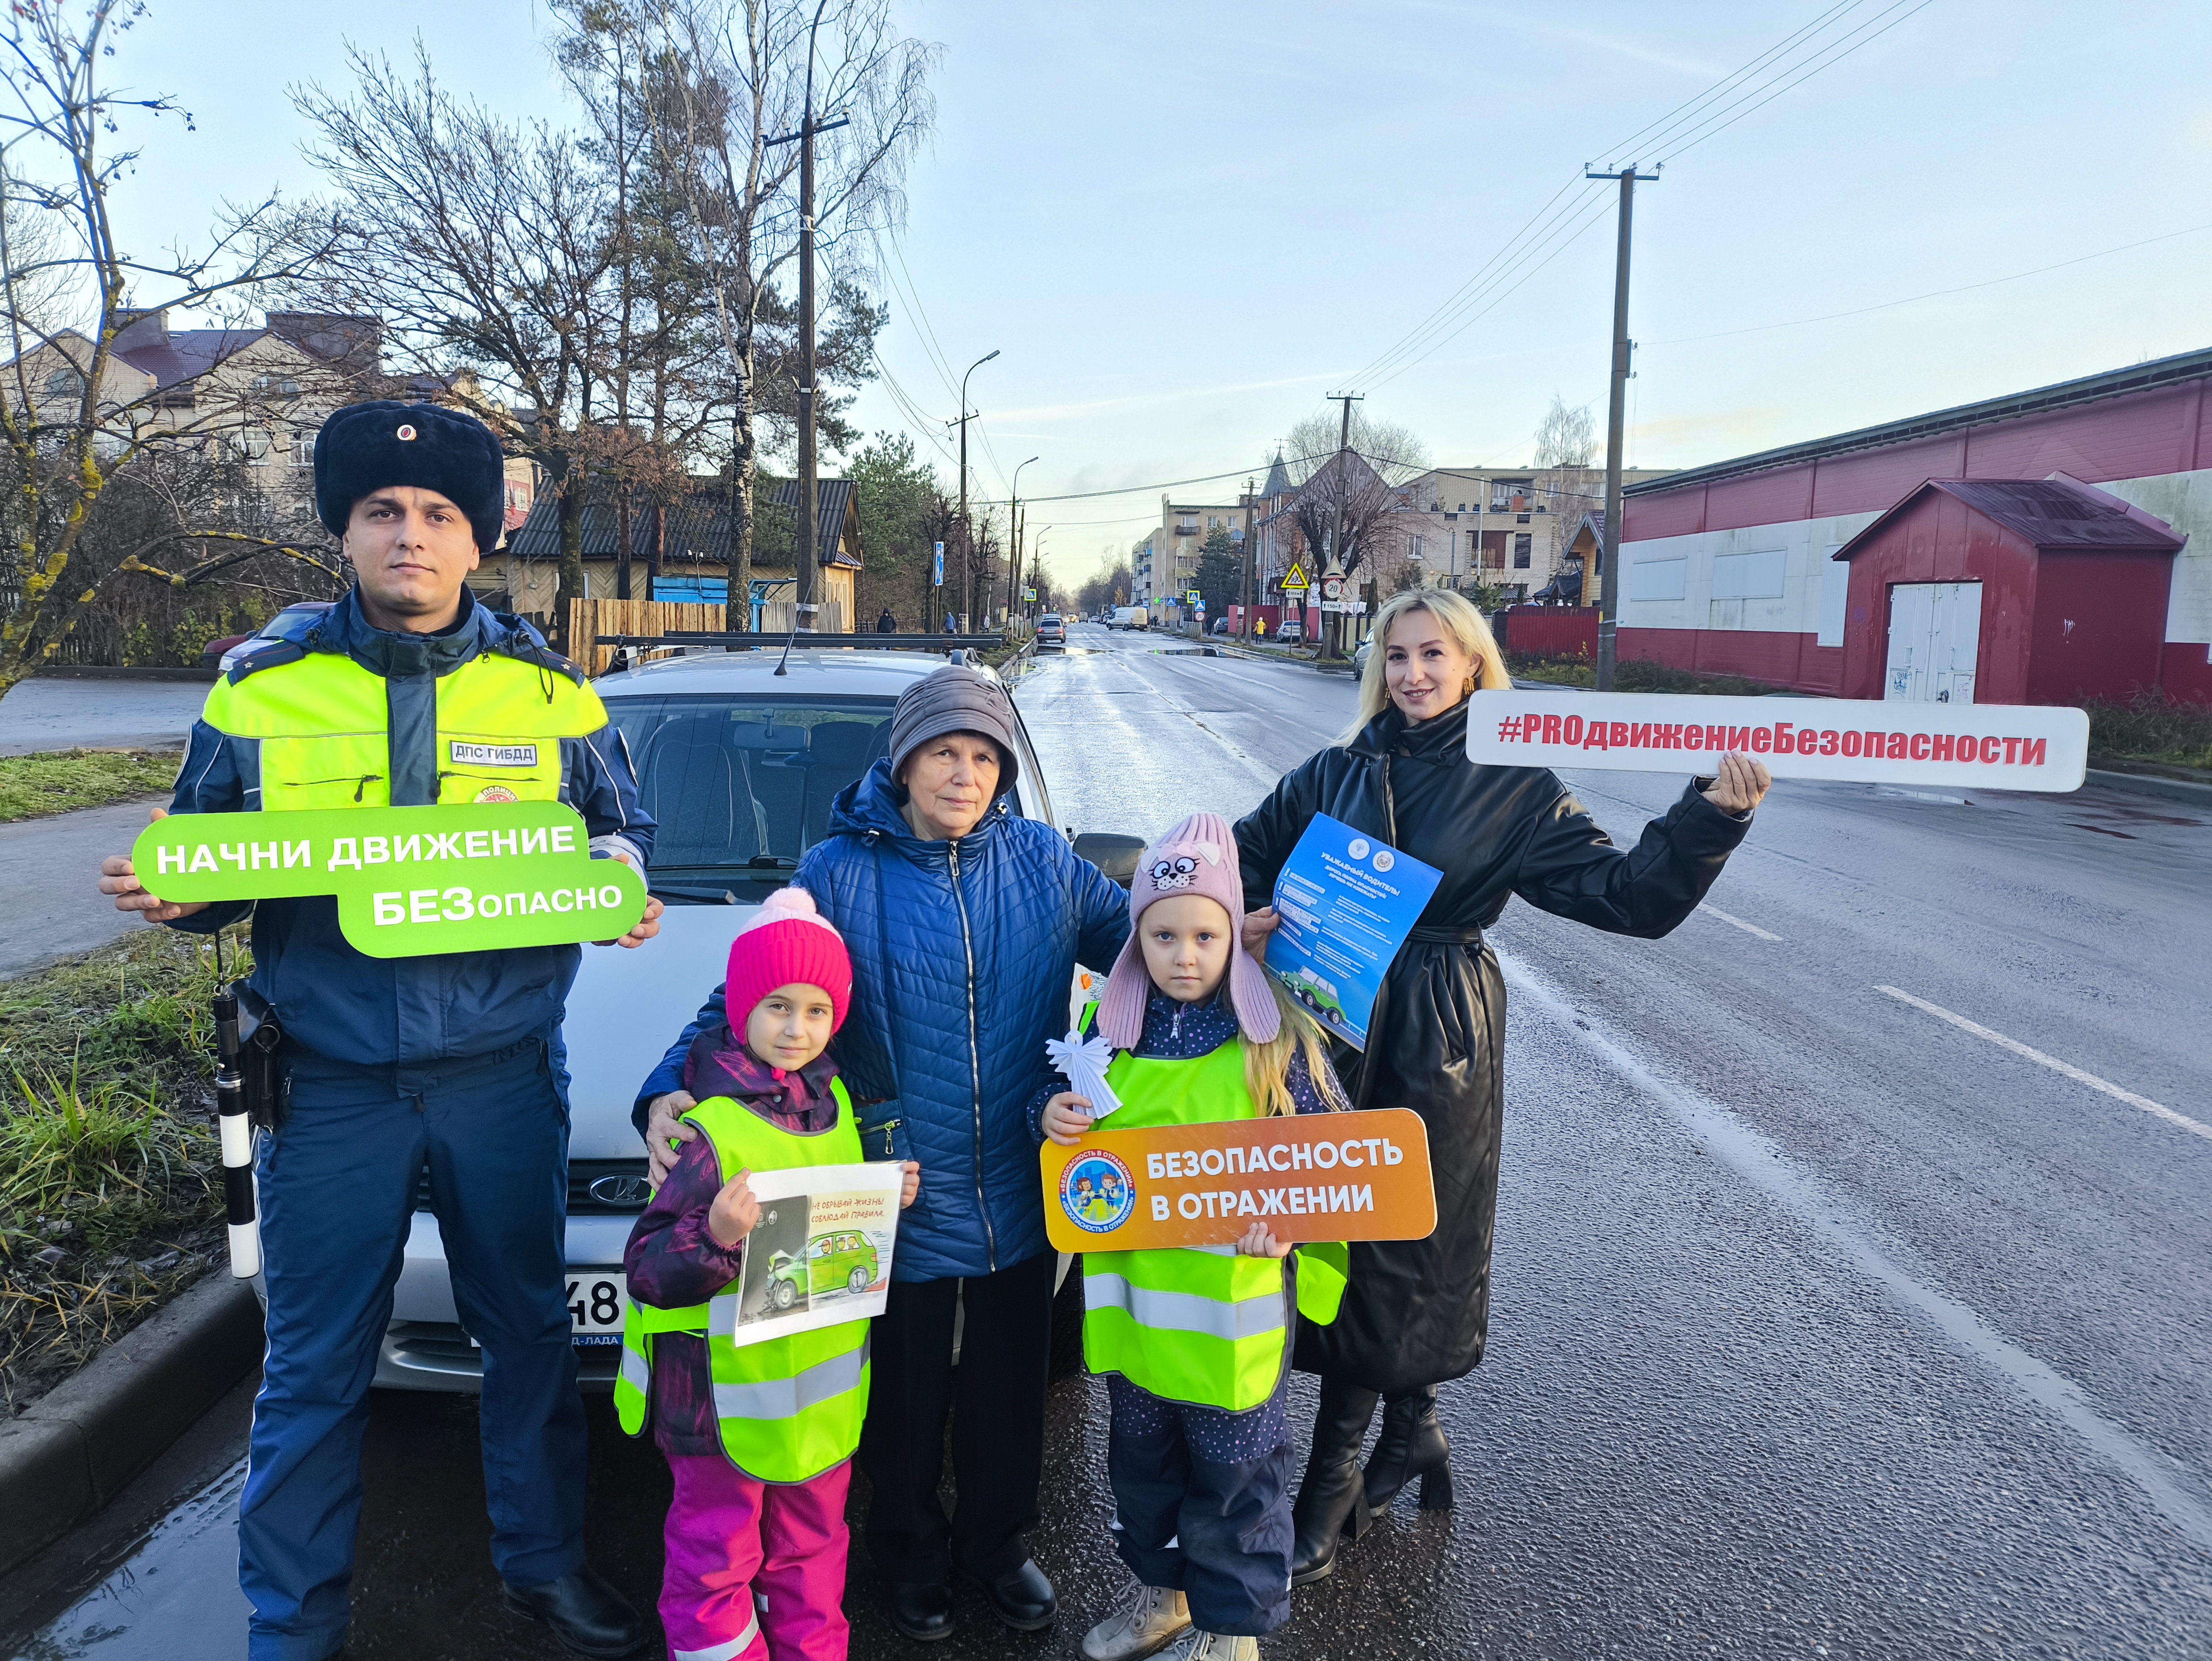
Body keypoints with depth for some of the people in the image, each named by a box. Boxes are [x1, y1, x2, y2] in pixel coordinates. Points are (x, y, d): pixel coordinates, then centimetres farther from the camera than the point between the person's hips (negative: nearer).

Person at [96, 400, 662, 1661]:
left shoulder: (548, 690, 2)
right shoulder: (264, 690, 2)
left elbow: (624, 830, 10)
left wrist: (624, 879, -11)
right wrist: (163, 893, -13)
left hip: (503, 1073, 1)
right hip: (331, 1084, 0)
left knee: (531, 1330, 15)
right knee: (315, 1369, 9)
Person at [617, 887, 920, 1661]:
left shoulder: (833, 1099, 3)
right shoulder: (708, 1130, -20)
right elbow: (647, 1271, -21)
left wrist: (887, 1201, 1)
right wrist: (715, 1235, -38)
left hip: (823, 1383, 7)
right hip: (729, 1392, -6)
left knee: (812, 1540, 22)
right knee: (717, 1563, 8)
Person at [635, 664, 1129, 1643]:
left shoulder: (1043, 861, -1)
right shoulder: (840, 873, -9)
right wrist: (670, 1093, -23)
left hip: (1022, 1195, 3)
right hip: (902, 1204, -2)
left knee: (1009, 1388, 22)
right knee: (907, 1399, 18)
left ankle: (997, 1543, 48)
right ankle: (912, 1555, 45)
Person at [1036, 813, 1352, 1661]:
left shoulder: (1277, 1037, -13)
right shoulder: (1112, 1027, -1)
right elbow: (1079, 1128, 12)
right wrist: (1053, 1116, -10)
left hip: (1234, 1301, -4)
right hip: (1131, 1293, 4)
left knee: (1235, 1467, 11)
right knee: (1142, 1454, 22)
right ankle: (1161, 1588, 46)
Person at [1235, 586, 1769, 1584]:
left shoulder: (1517, 791, -1)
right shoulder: (1337, 771, 8)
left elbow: (1628, 897, -6)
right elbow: (1247, 852, 16)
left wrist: (1711, 816, -20)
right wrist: (1243, 915, -5)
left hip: (1435, 1046, -3)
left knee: (1400, 1248, 4)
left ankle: (1334, 1479, 23)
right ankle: (1409, 1427, 32)